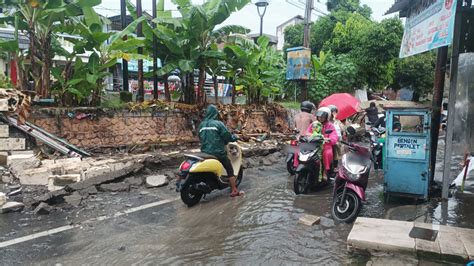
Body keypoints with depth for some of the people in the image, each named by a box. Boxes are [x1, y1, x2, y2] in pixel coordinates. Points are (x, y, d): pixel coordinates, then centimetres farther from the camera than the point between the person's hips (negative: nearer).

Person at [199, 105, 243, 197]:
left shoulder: (202, 125, 9)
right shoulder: (218, 124, -10)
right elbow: (227, 136, -9)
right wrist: (234, 137, 11)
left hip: (205, 152, 6)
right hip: (218, 152, -6)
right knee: (230, 170, 4)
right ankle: (234, 191, 4)